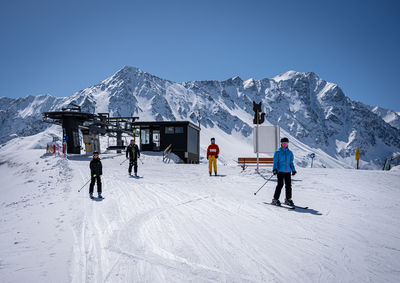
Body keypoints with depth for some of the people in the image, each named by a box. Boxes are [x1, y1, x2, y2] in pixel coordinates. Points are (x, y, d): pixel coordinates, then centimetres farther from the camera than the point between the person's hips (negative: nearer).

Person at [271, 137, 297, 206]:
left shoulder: (290, 152, 14)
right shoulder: (278, 152, 3)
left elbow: (291, 162, 20)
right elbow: (275, 162, 1)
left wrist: (293, 170, 11)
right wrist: (274, 169, -11)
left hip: (288, 171, 4)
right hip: (280, 171, -4)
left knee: (288, 185, 4)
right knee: (280, 184, -10)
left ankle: (288, 199, 16)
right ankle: (275, 199, -2)